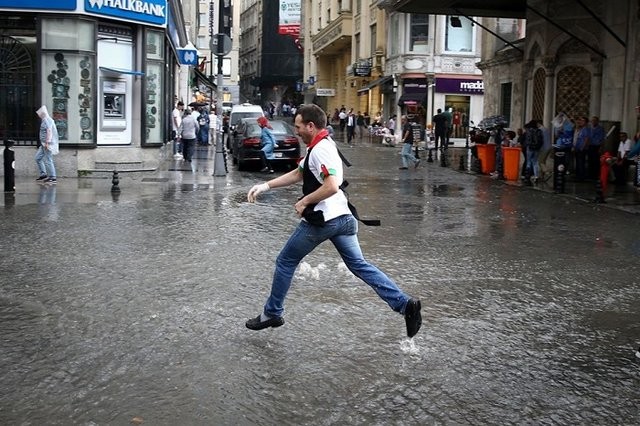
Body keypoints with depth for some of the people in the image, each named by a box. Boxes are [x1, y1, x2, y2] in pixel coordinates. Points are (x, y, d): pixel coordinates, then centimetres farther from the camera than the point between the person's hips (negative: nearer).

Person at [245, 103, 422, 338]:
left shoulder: (321, 149, -16)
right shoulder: (320, 146, 16)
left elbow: (331, 186, -27)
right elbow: (298, 174, 23)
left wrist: (304, 202, -15)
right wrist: (265, 186, 18)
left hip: (322, 220, -9)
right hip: (341, 217, 10)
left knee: (285, 262, 8)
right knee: (359, 265, 8)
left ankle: (272, 313, 21)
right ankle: (404, 303, -3)